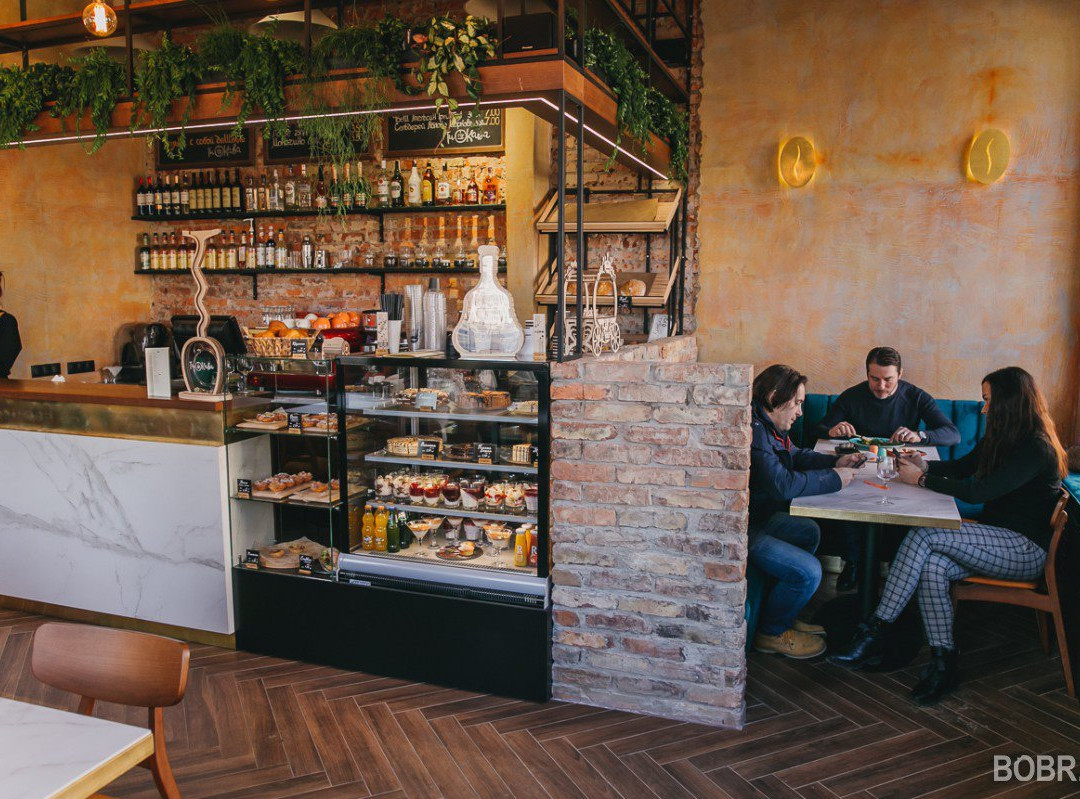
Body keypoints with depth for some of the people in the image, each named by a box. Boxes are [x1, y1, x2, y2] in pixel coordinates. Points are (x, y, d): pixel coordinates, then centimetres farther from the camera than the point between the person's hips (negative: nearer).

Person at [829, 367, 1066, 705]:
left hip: (1027, 549, -8)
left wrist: (921, 479, -13)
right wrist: (926, 466, 4)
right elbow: (962, 465, 25)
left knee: (923, 536, -27)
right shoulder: (1002, 438, 11)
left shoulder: (1037, 449, -17)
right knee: (932, 567, -24)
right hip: (998, 540, 8)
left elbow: (977, 491, -23)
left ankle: (875, 631, -25)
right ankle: (943, 662, -18)